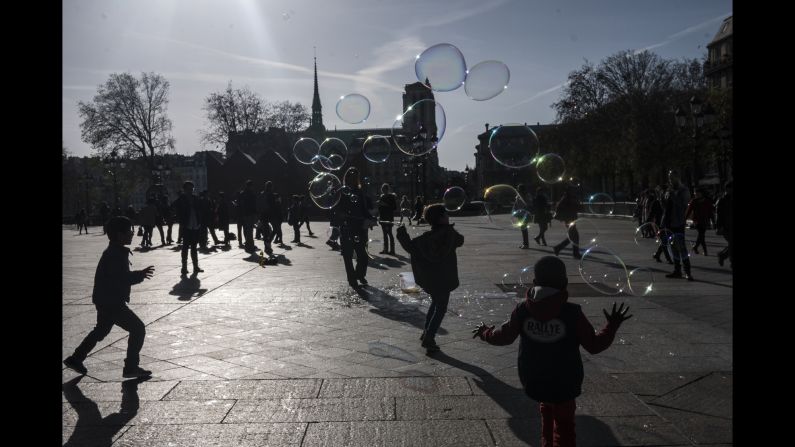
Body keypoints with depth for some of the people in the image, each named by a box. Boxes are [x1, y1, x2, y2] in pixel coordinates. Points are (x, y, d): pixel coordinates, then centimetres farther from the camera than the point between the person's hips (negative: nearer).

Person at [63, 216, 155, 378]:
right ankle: (131, 367, -1)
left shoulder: (115, 252, 10)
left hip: (106, 300, 11)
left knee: (101, 331, 28)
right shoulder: (116, 255, -22)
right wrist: (140, 276, -20)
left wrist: (138, 274, 6)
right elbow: (121, 279, -27)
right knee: (138, 329, -7)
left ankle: (75, 359, 41)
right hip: (111, 302, -11)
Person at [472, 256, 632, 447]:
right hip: (564, 384, -3)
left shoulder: (522, 310, -13)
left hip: (533, 382, 3)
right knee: (564, 428, 14)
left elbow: (504, 337, -1)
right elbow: (594, 345, -12)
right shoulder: (572, 313, -19)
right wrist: (612, 326, 3)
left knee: (547, 415, 28)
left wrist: (485, 333, 19)